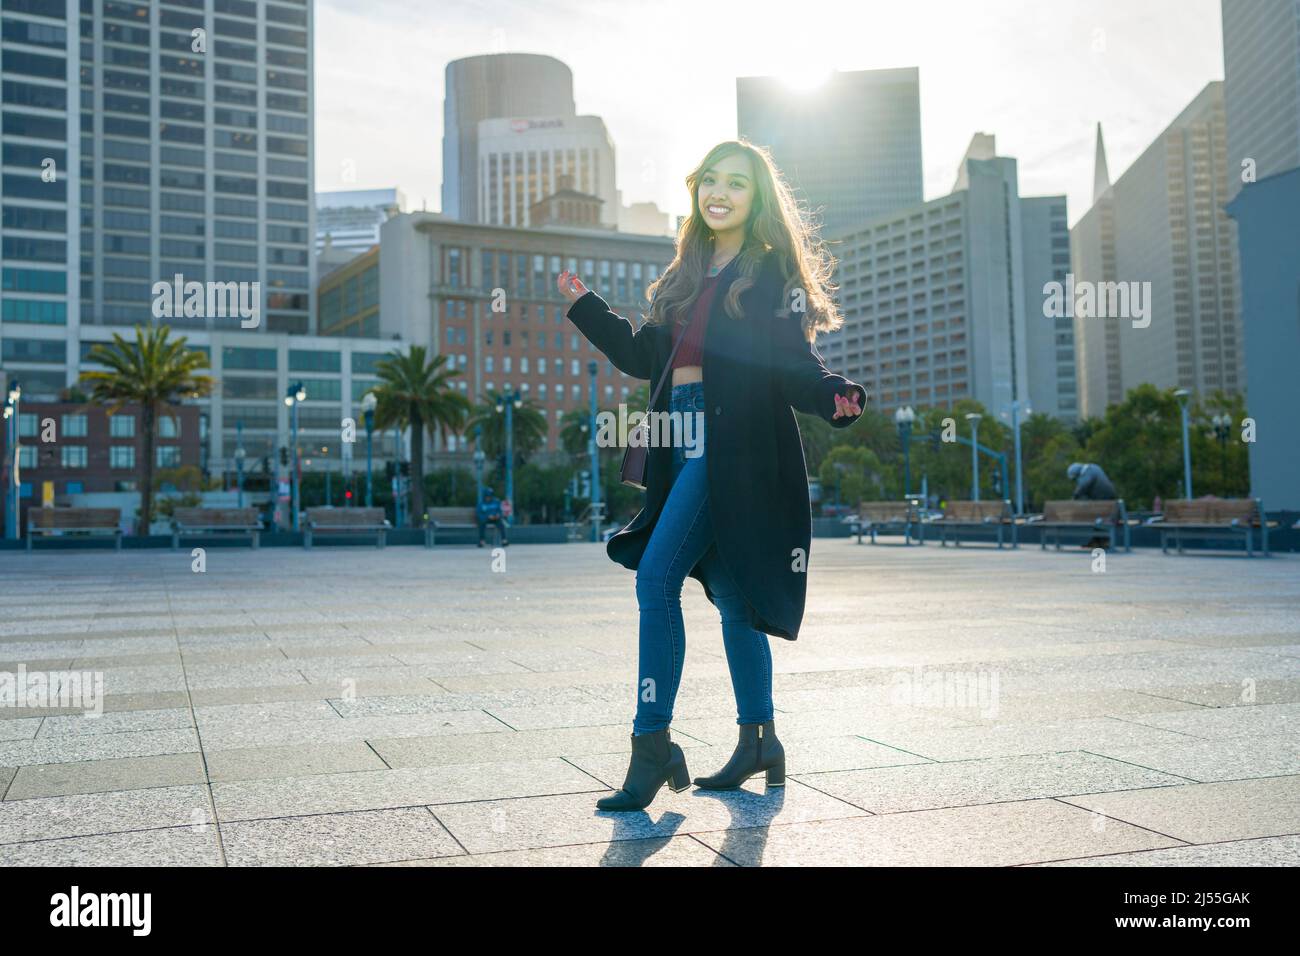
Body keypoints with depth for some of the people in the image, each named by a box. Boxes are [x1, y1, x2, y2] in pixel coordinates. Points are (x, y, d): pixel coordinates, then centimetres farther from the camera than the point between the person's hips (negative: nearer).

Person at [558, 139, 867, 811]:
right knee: (727, 593, 11)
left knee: (656, 579, -15)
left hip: (733, 447, -7)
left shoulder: (773, 273, -1)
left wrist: (834, 397, -26)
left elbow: (794, 366, -7)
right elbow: (645, 356, 21)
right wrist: (584, 306, 24)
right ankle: (758, 742, 22)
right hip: (686, 445, 8)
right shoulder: (689, 273, 19)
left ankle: (652, 746, -8)